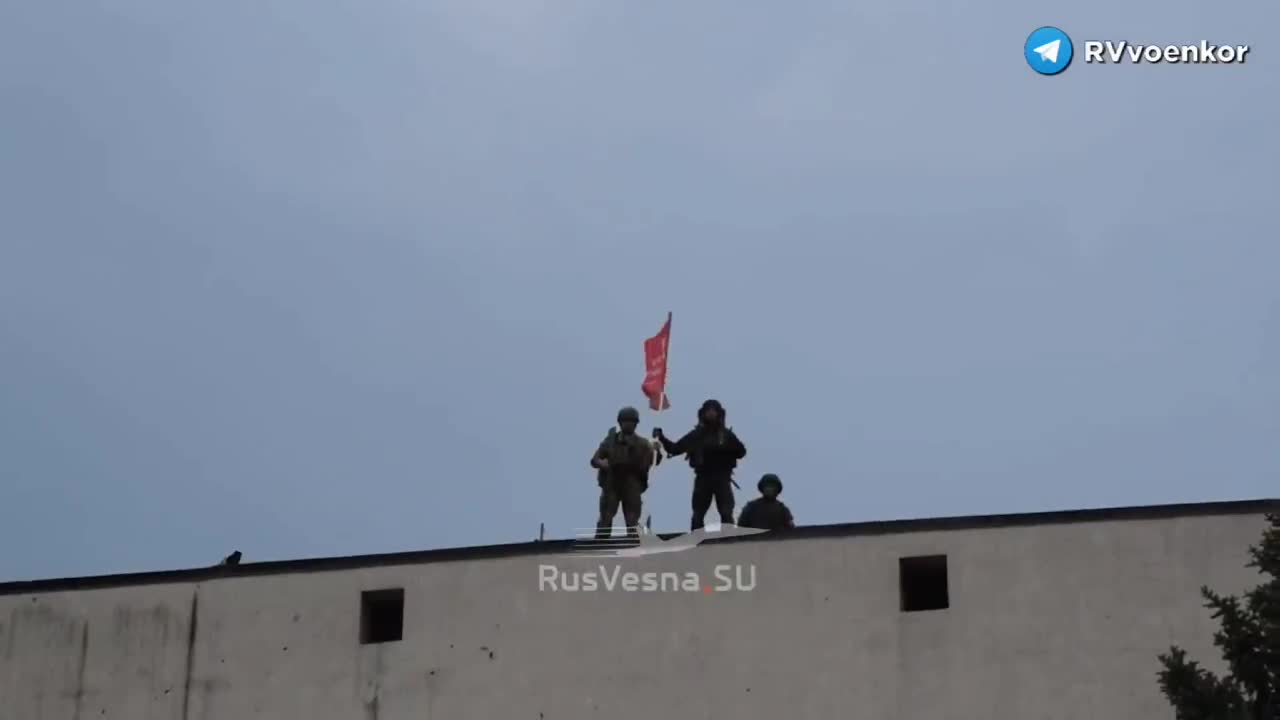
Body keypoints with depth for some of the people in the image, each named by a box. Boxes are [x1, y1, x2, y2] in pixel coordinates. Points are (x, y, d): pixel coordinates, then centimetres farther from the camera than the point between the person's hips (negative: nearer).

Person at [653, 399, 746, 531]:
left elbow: (741, 452, -1)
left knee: (726, 514, -8)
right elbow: (675, 448, 7)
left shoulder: (726, 434, 6)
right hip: (703, 477, 1)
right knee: (698, 514, 4)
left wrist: (725, 448, -18)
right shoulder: (696, 434, 8)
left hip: (722, 478, -1)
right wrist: (662, 438, -6)